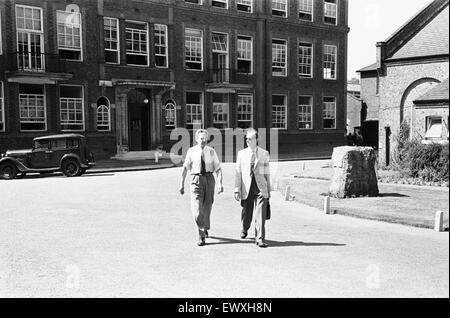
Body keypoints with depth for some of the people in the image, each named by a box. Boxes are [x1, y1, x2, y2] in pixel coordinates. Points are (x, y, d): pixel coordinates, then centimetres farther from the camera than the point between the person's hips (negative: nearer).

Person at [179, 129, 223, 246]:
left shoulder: (211, 151, 1)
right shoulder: (191, 151, 0)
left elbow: (218, 169, 0)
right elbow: (185, 168, 4)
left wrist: (220, 183, -13)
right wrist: (182, 184, 1)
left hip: (209, 179, 2)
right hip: (196, 180, -1)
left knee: (207, 207, 12)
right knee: (197, 208, -11)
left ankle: (205, 228, 39)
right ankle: (202, 236, -3)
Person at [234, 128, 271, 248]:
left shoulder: (264, 153, 6)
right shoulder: (241, 154, 7)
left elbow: (267, 173, 9)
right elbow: (238, 173, 5)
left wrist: (269, 190, 9)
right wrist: (237, 190, 0)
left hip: (260, 188, -1)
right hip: (247, 188, 1)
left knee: (260, 215, -9)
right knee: (246, 213, 12)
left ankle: (260, 239, -2)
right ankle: (244, 229, 42)